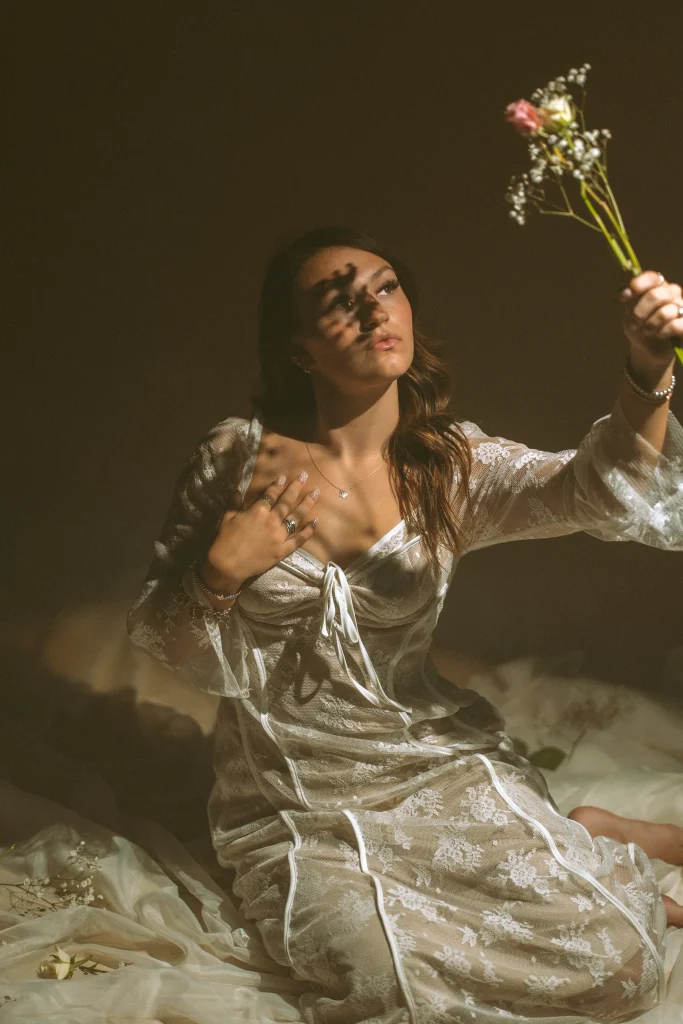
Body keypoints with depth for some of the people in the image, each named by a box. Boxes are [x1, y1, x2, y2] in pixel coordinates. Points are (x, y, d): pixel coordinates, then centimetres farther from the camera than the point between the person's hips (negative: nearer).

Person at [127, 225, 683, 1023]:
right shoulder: (239, 456, -8)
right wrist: (222, 574, -21)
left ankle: (585, 842, 20)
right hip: (298, 801, 0)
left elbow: (600, 492, -23)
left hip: (437, 762, 1)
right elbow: (172, 649, 0)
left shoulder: (452, 465, -3)